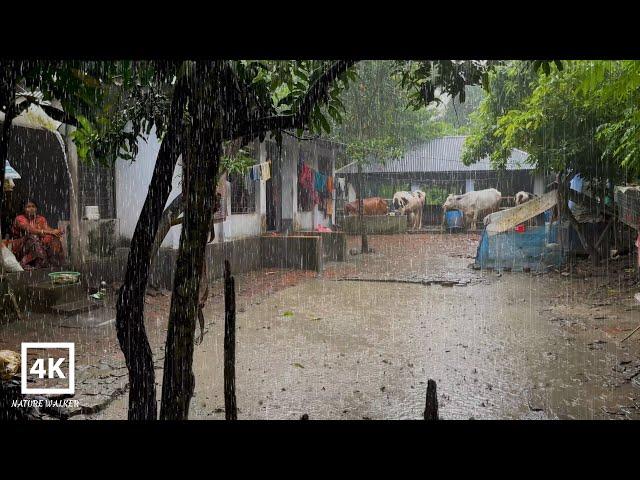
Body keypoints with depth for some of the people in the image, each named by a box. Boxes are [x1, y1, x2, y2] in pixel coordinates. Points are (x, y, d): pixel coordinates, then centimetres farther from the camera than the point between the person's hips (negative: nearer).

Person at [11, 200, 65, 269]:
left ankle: (52, 263, -28)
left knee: (53, 238, -21)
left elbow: (48, 229, -7)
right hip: (21, 247, -4)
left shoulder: (41, 219, 8)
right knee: (33, 237, -34)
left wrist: (56, 231, -32)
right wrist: (49, 232, -32)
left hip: (39, 245, 4)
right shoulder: (20, 219, -8)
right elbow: (30, 230, -24)